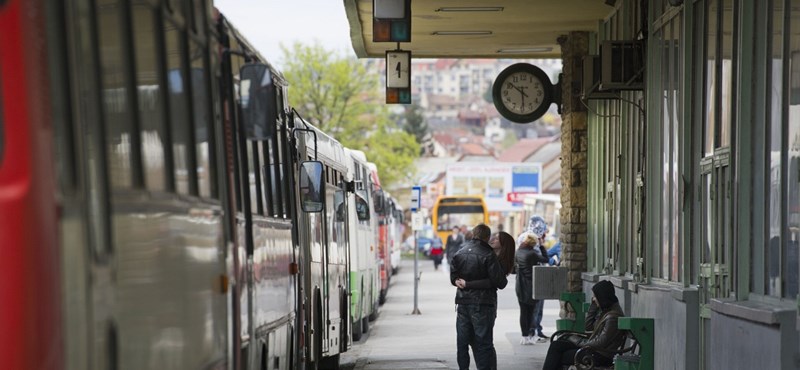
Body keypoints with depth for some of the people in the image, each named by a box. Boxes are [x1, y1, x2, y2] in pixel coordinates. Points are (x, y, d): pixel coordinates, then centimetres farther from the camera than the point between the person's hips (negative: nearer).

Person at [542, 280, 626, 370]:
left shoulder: (613, 316, -21)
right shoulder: (606, 311, 10)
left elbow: (601, 343, -22)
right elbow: (588, 327, 15)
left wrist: (579, 341, -10)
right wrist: (593, 306, 6)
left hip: (600, 356, -10)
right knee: (556, 345, 1)